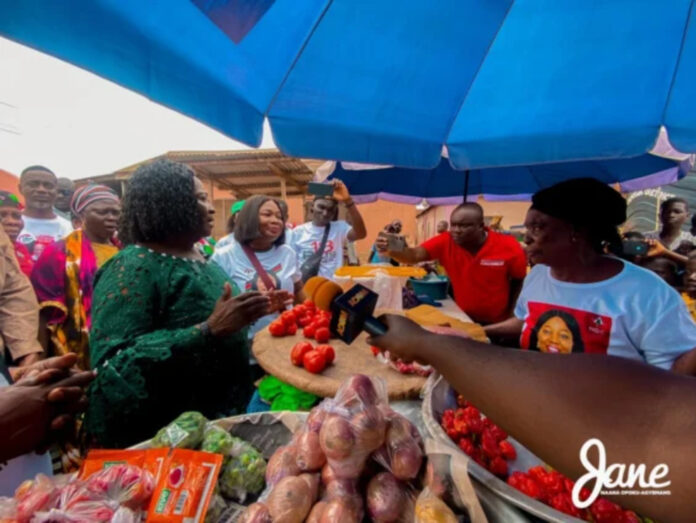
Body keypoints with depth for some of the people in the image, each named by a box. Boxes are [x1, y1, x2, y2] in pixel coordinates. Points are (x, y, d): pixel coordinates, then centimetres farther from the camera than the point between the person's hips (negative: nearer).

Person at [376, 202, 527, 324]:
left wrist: (511, 314, -3)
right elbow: (414, 255, -31)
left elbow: (520, 281, -4)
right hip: (463, 319, 1)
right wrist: (393, 250, -50)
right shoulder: (446, 242, -19)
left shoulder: (508, 247, -19)